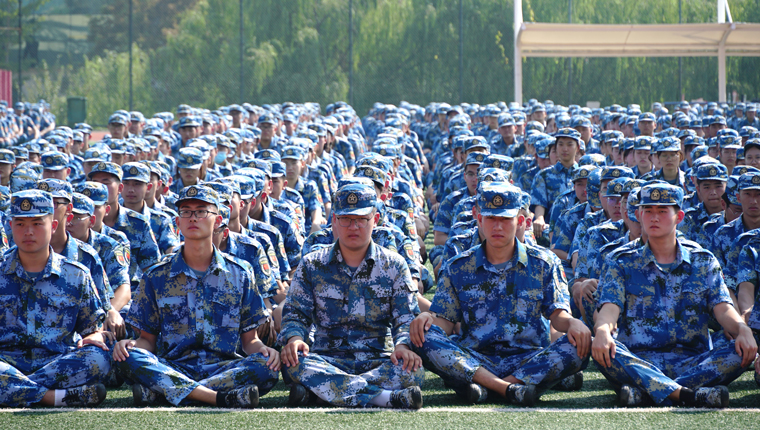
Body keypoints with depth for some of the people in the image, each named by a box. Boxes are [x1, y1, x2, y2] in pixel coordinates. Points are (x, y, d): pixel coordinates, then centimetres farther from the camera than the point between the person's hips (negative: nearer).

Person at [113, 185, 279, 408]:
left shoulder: (239, 275, 13)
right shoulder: (156, 277, 12)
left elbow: (250, 339, 13)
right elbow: (148, 339, 13)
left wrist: (263, 350, -11)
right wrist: (132, 345, -11)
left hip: (224, 367, 0)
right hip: (172, 368, 0)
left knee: (266, 367, -32)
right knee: (129, 358, -31)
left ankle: (158, 390, -33)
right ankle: (222, 397, -40)